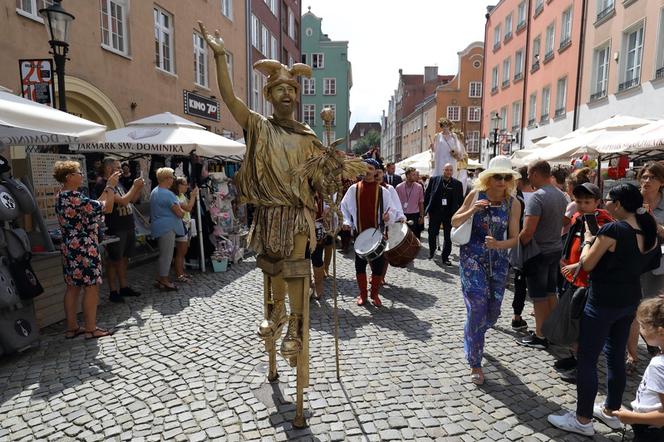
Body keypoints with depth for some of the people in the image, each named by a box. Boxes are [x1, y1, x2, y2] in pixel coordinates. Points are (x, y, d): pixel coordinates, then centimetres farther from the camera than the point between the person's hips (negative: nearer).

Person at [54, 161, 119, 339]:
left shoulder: (61, 197, 12)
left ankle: (72, 327, 22)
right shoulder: (75, 197, -19)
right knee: (91, 288, -1)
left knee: (72, 287, 14)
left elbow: (94, 205, 14)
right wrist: (110, 186, -3)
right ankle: (91, 329, 7)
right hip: (84, 249, -10)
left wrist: (109, 187, 13)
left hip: (70, 248, 10)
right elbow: (102, 206, -14)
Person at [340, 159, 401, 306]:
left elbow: (393, 210, 3)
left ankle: (374, 294, 21)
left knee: (378, 265, 3)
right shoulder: (353, 189, 2)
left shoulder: (382, 191, 1)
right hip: (360, 233, 1)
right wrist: (347, 222, -5)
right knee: (360, 265, 8)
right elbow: (344, 207, 9)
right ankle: (362, 294, 24)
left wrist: (389, 216, -18)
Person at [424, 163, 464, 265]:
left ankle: (445, 257, 15)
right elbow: (427, 195, 4)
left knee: (448, 237, 4)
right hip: (435, 213, 0)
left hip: (449, 214, 0)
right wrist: (427, 209, 1)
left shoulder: (457, 184, 1)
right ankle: (432, 251, 34)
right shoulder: (434, 179, 0)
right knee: (432, 234, 10)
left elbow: (460, 200, 6)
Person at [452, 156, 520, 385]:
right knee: (477, 307, -11)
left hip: (498, 261, 3)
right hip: (472, 258, -3)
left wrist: (498, 244, -23)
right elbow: (454, 222, 0)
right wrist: (471, 211, -18)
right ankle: (475, 364, 2)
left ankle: (472, 336, 46)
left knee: (492, 311, 11)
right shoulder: (476, 195, -7)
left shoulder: (513, 204, -3)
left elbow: (514, 238, -2)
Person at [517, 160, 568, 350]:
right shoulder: (561, 195, 6)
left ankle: (540, 336, 12)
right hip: (556, 249, 8)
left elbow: (528, 231, -27)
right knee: (551, 292, 18)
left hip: (538, 252, -8)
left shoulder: (537, 197, -22)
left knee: (539, 297, 2)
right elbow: (565, 223, 17)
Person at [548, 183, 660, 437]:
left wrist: (588, 239, 2)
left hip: (603, 301, -8)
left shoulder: (612, 230, -21)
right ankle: (611, 411, 33)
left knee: (587, 359, 2)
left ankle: (583, 420, 11)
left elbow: (587, 264, -14)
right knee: (616, 356, 19)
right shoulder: (648, 230, 3)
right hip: (630, 300, 9)